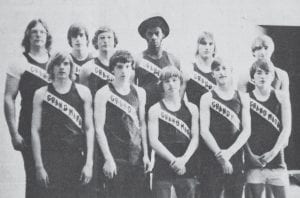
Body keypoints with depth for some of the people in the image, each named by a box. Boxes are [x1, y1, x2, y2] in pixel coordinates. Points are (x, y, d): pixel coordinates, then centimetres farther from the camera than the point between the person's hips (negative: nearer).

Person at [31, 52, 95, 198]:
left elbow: (89, 129, 3)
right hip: (50, 161, 0)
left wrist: (89, 163, -3)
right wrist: (39, 166, -4)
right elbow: (35, 131, 1)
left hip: (77, 159, 1)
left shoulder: (83, 92, 4)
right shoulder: (41, 94, 3)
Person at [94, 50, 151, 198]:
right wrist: (108, 159, -12)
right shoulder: (104, 94, -5)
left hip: (137, 158, 4)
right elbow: (99, 129, -7)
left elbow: (142, 124, 13)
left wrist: (145, 154, 8)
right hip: (115, 159, -4)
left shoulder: (139, 92, 10)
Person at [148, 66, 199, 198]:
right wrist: (173, 160, -15)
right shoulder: (155, 110, 2)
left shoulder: (191, 108, 9)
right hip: (163, 167, -2)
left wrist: (183, 159, -13)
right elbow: (153, 141, -6)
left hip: (186, 168, 2)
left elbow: (195, 138, 3)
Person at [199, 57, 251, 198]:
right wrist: (219, 154, -15)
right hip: (213, 160, -2)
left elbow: (246, 130, 0)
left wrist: (229, 152, -12)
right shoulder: (207, 98, 0)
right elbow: (204, 131, -6)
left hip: (235, 159, 2)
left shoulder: (242, 98, 7)